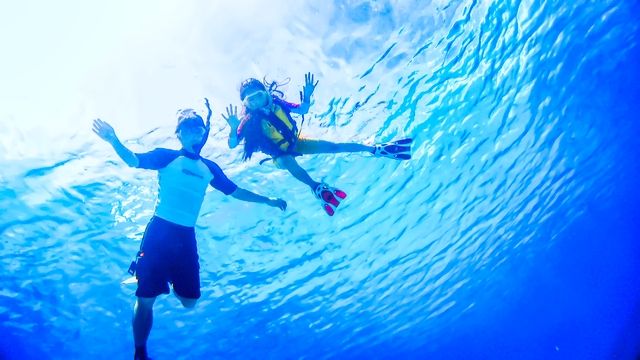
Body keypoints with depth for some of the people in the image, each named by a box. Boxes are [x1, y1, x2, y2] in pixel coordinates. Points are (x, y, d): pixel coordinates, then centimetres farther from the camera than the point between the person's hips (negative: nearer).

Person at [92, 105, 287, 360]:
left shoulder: (209, 168, 16)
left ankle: (170, 283, 37)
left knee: (189, 301, 5)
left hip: (186, 238, 4)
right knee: (146, 298, -4)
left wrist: (268, 200, 25)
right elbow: (134, 160, -8)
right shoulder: (167, 157, 4)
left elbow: (235, 191, 24)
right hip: (159, 231, -4)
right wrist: (114, 141, -27)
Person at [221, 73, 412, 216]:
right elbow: (232, 145, -33)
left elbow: (302, 110, -2)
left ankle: (377, 149, -6)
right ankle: (317, 188, -60)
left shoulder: (276, 102, -13)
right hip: (280, 155, -4)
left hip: (295, 142, 4)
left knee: (333, 146, -8)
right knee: (288, 162, -42)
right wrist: (234, 128, -52)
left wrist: (307, 96, -22)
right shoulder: (249, 121, -24)